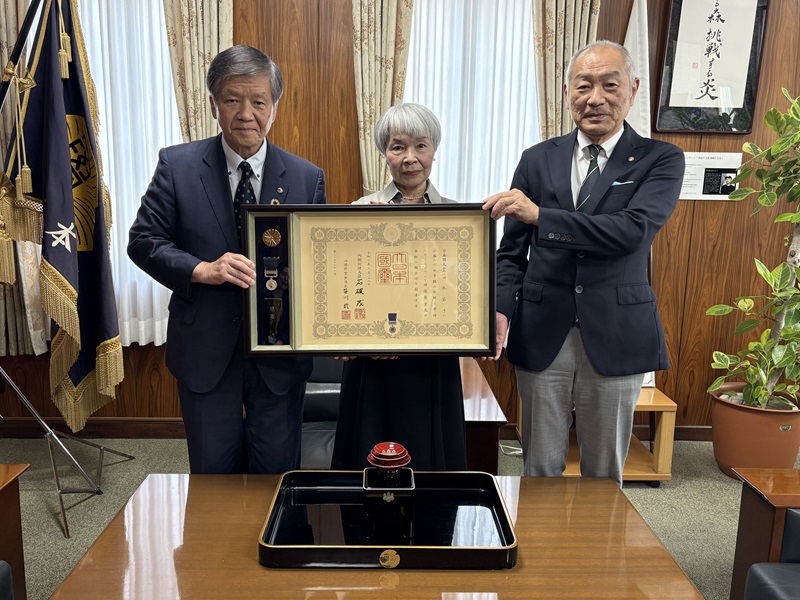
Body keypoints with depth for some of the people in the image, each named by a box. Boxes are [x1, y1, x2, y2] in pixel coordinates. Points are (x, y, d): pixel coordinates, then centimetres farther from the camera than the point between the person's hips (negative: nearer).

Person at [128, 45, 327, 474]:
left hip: (280, 354, 1)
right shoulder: (178, 165, -2)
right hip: (206, 351, 0)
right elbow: (143, 241, -2)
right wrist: (202, 270, -20)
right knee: (213, 473, 13)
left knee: (277, 473, 12)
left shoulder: (307, 178, 0)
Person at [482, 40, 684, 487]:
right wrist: (501, 309, -10)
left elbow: (633, 230, -18)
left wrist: (540, 215, -25)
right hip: (541, 333, 2)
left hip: (615, 336, -1)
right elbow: (513, 250, 7)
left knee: (604, 473, 14)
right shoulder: (538, 160, 7)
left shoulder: (661, 160, 0)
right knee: (540, 470, 12)